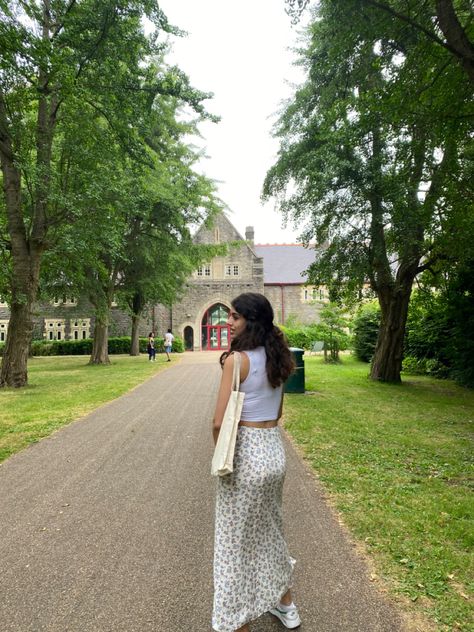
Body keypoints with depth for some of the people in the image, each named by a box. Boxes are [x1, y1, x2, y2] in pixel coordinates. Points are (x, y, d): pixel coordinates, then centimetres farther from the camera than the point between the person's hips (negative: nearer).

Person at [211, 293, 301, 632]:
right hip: (275, 450, 8)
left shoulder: (236, 359, -18)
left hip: (245, 454, -8)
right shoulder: (276, 357, 4)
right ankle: (285, 603, 46)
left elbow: (220, 422, -19)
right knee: (270, 528, 27)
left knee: (236, 539, 11)